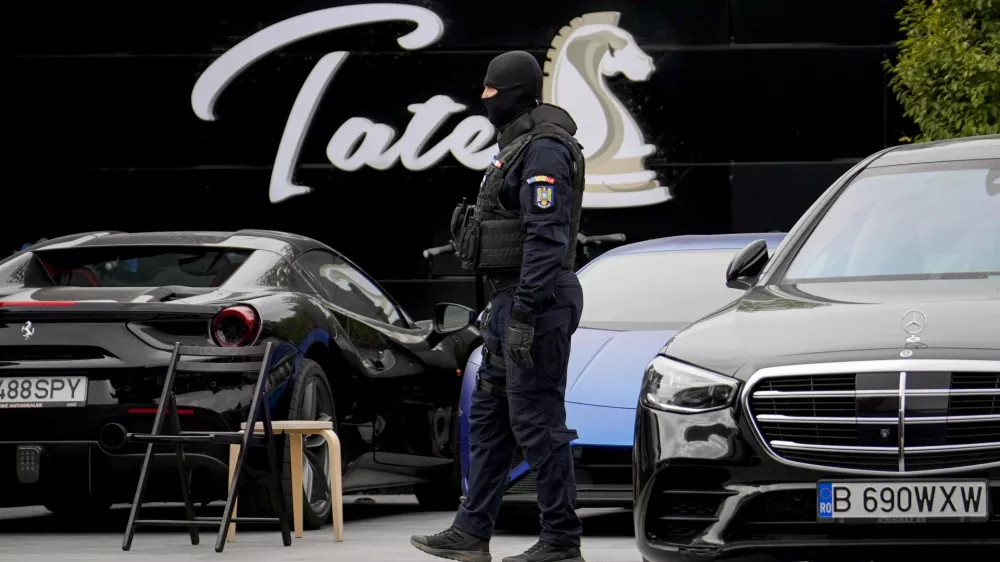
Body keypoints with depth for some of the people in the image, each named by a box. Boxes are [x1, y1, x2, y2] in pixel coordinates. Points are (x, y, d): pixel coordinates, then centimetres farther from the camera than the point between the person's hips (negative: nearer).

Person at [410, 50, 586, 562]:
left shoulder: (544, 150, -16)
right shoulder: (517, 146, 17)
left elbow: (546, 237, -23)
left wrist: (524, 314, -26)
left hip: (536, 301, -11)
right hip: (510, 299, 11)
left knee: (537, 421, -7)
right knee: (488, 416, 13)